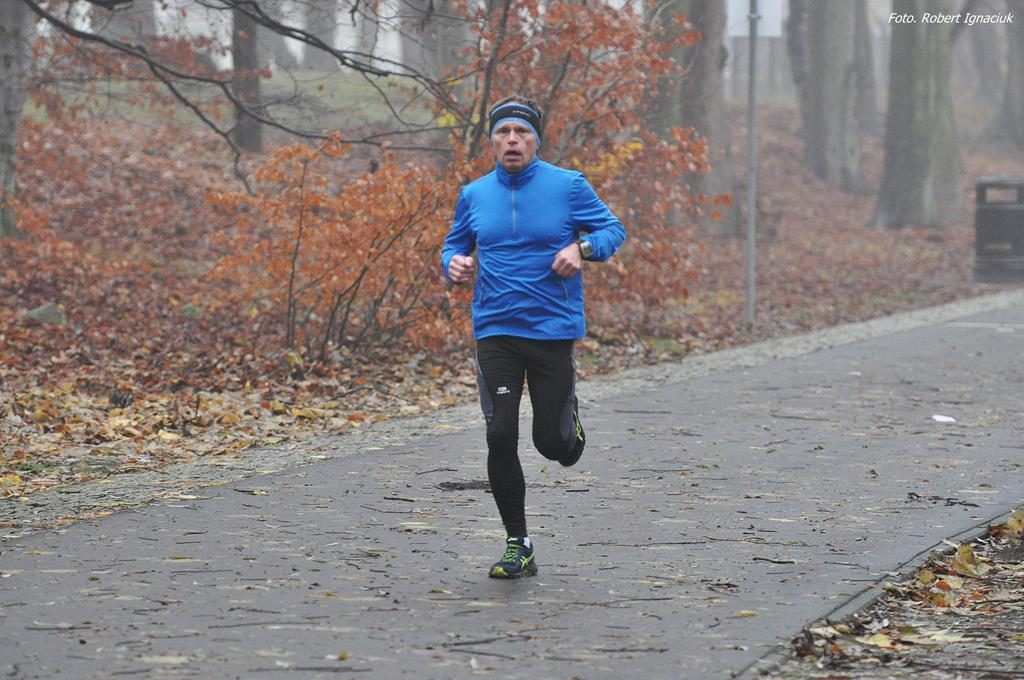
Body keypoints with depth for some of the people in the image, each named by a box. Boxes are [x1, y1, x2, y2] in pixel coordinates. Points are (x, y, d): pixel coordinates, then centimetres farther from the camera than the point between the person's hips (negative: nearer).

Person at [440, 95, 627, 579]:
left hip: (554, 330, -2)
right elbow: (454, 248, 19)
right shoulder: (474, 195, 7)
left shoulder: (568, 186, -1)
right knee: (500, 436, -8)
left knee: (552, 442, -1)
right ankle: (517, 547, 3)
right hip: (495, 333, 2)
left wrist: (582, 248, -17)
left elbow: (613, 230, 4)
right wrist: (454, 264, -5)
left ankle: (569, 424, 39)